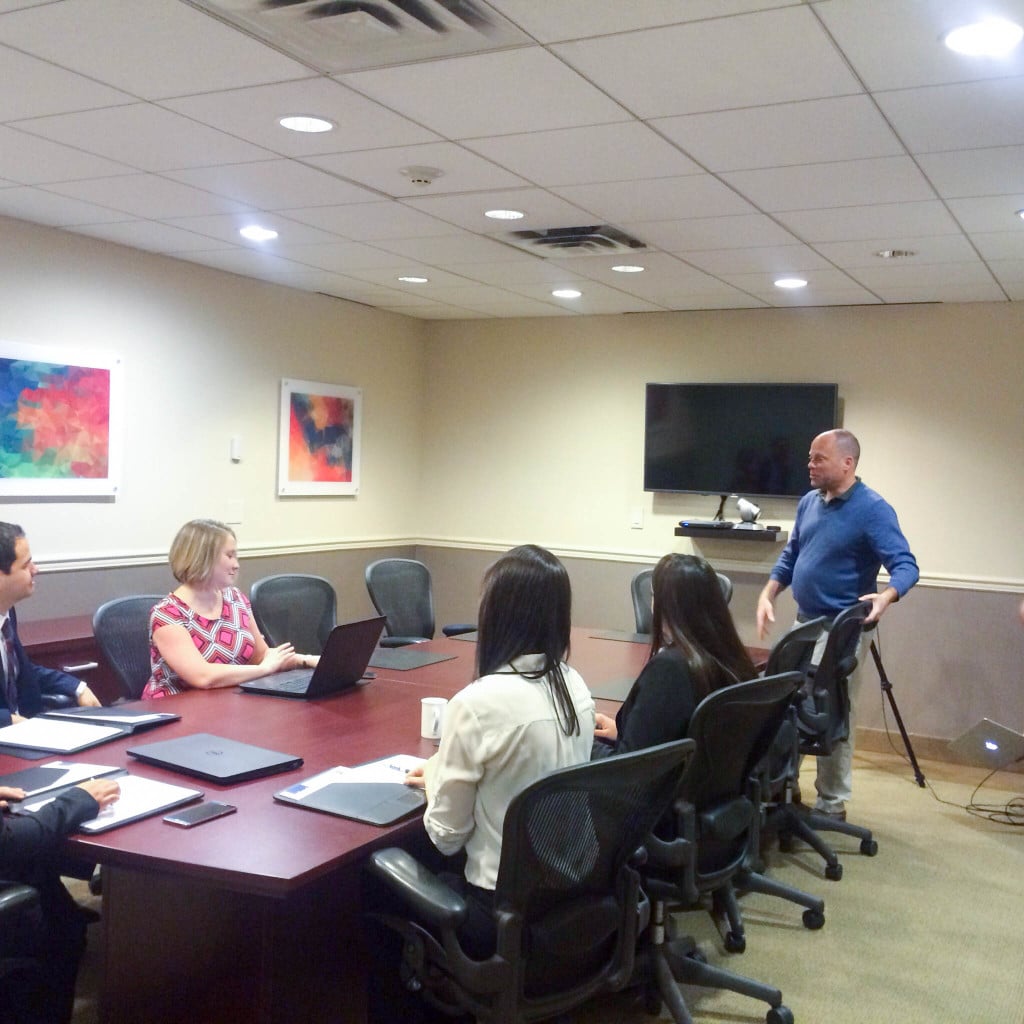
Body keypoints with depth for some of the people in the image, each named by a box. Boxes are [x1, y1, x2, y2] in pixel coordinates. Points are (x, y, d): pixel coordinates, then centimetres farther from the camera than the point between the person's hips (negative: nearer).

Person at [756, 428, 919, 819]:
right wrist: (767, 595, 3)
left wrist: (886, 596, -41)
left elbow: (906, 565, -22)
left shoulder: (873, 510, -15)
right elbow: (791, 556, 16)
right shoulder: (809, 502, 6)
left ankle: (832, 804, 11)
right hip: (804, 622, 7)